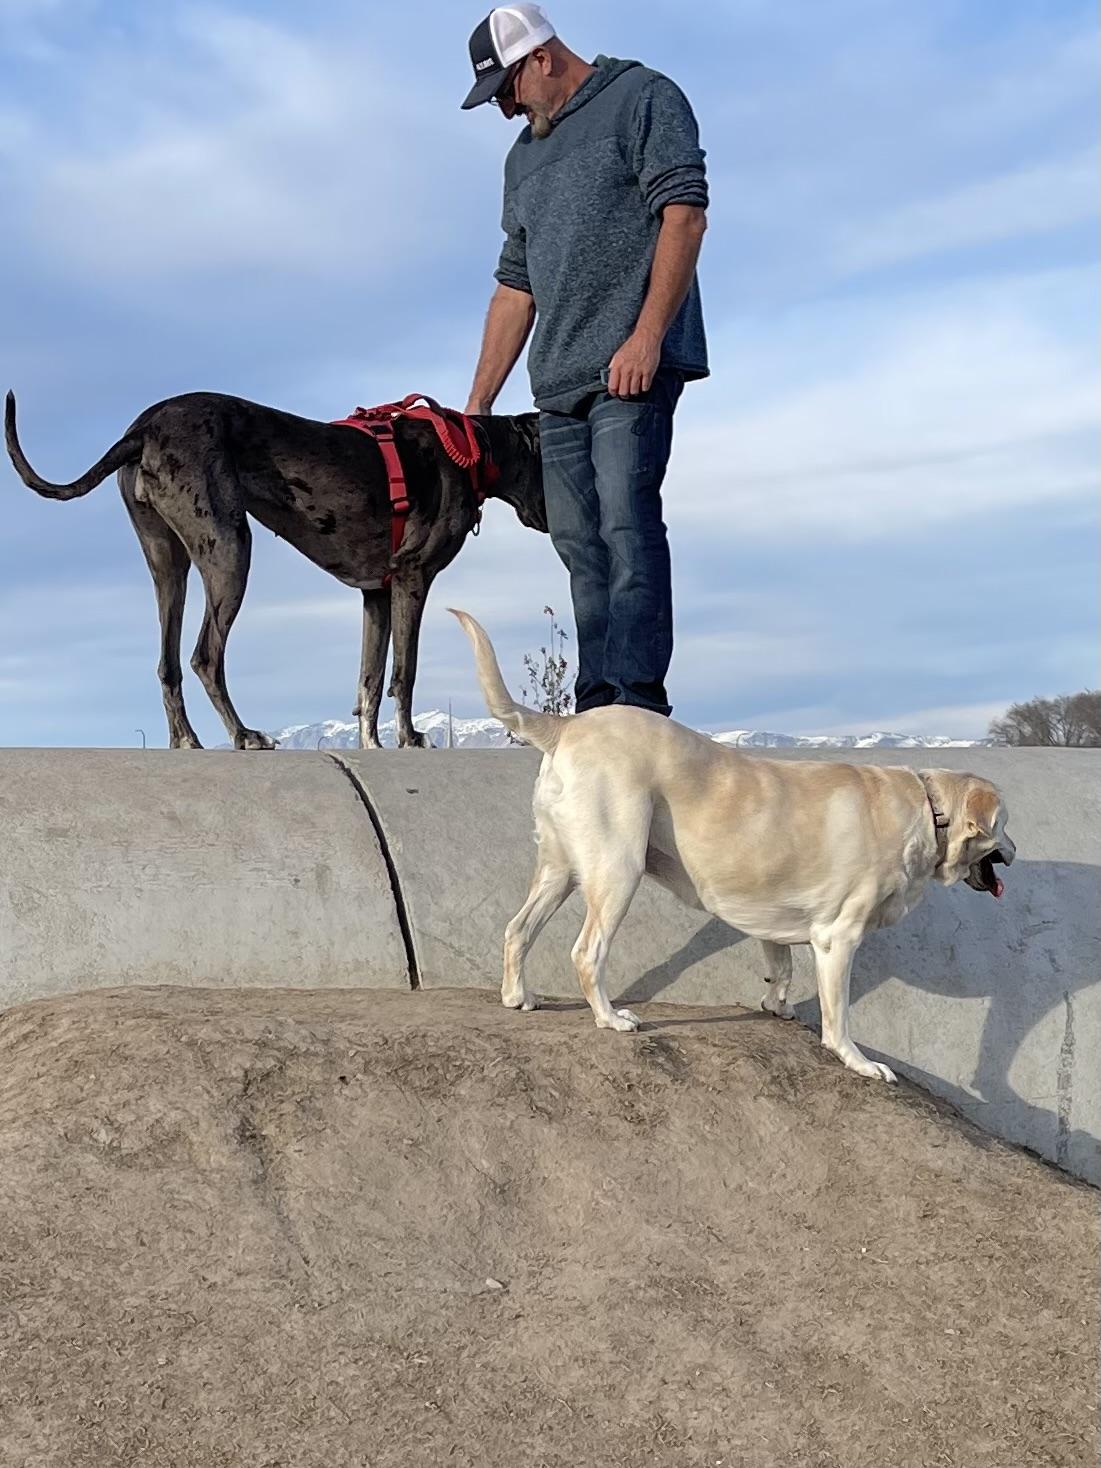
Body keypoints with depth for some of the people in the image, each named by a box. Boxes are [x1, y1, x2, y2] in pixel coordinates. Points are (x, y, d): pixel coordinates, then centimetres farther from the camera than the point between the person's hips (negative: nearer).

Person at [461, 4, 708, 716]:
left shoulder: (643, 99, 4)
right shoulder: (524, 157, 26)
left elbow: (684, 212, -9)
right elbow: (515, 285, 26)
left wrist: (646, 336, -18)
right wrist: (478, 404, 20)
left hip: (632, 366, -7)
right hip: (560, 383, 8)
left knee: (627, 525, -17)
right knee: (580, 545, 2)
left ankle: (638, 699, -20)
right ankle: (597, 710, 3)